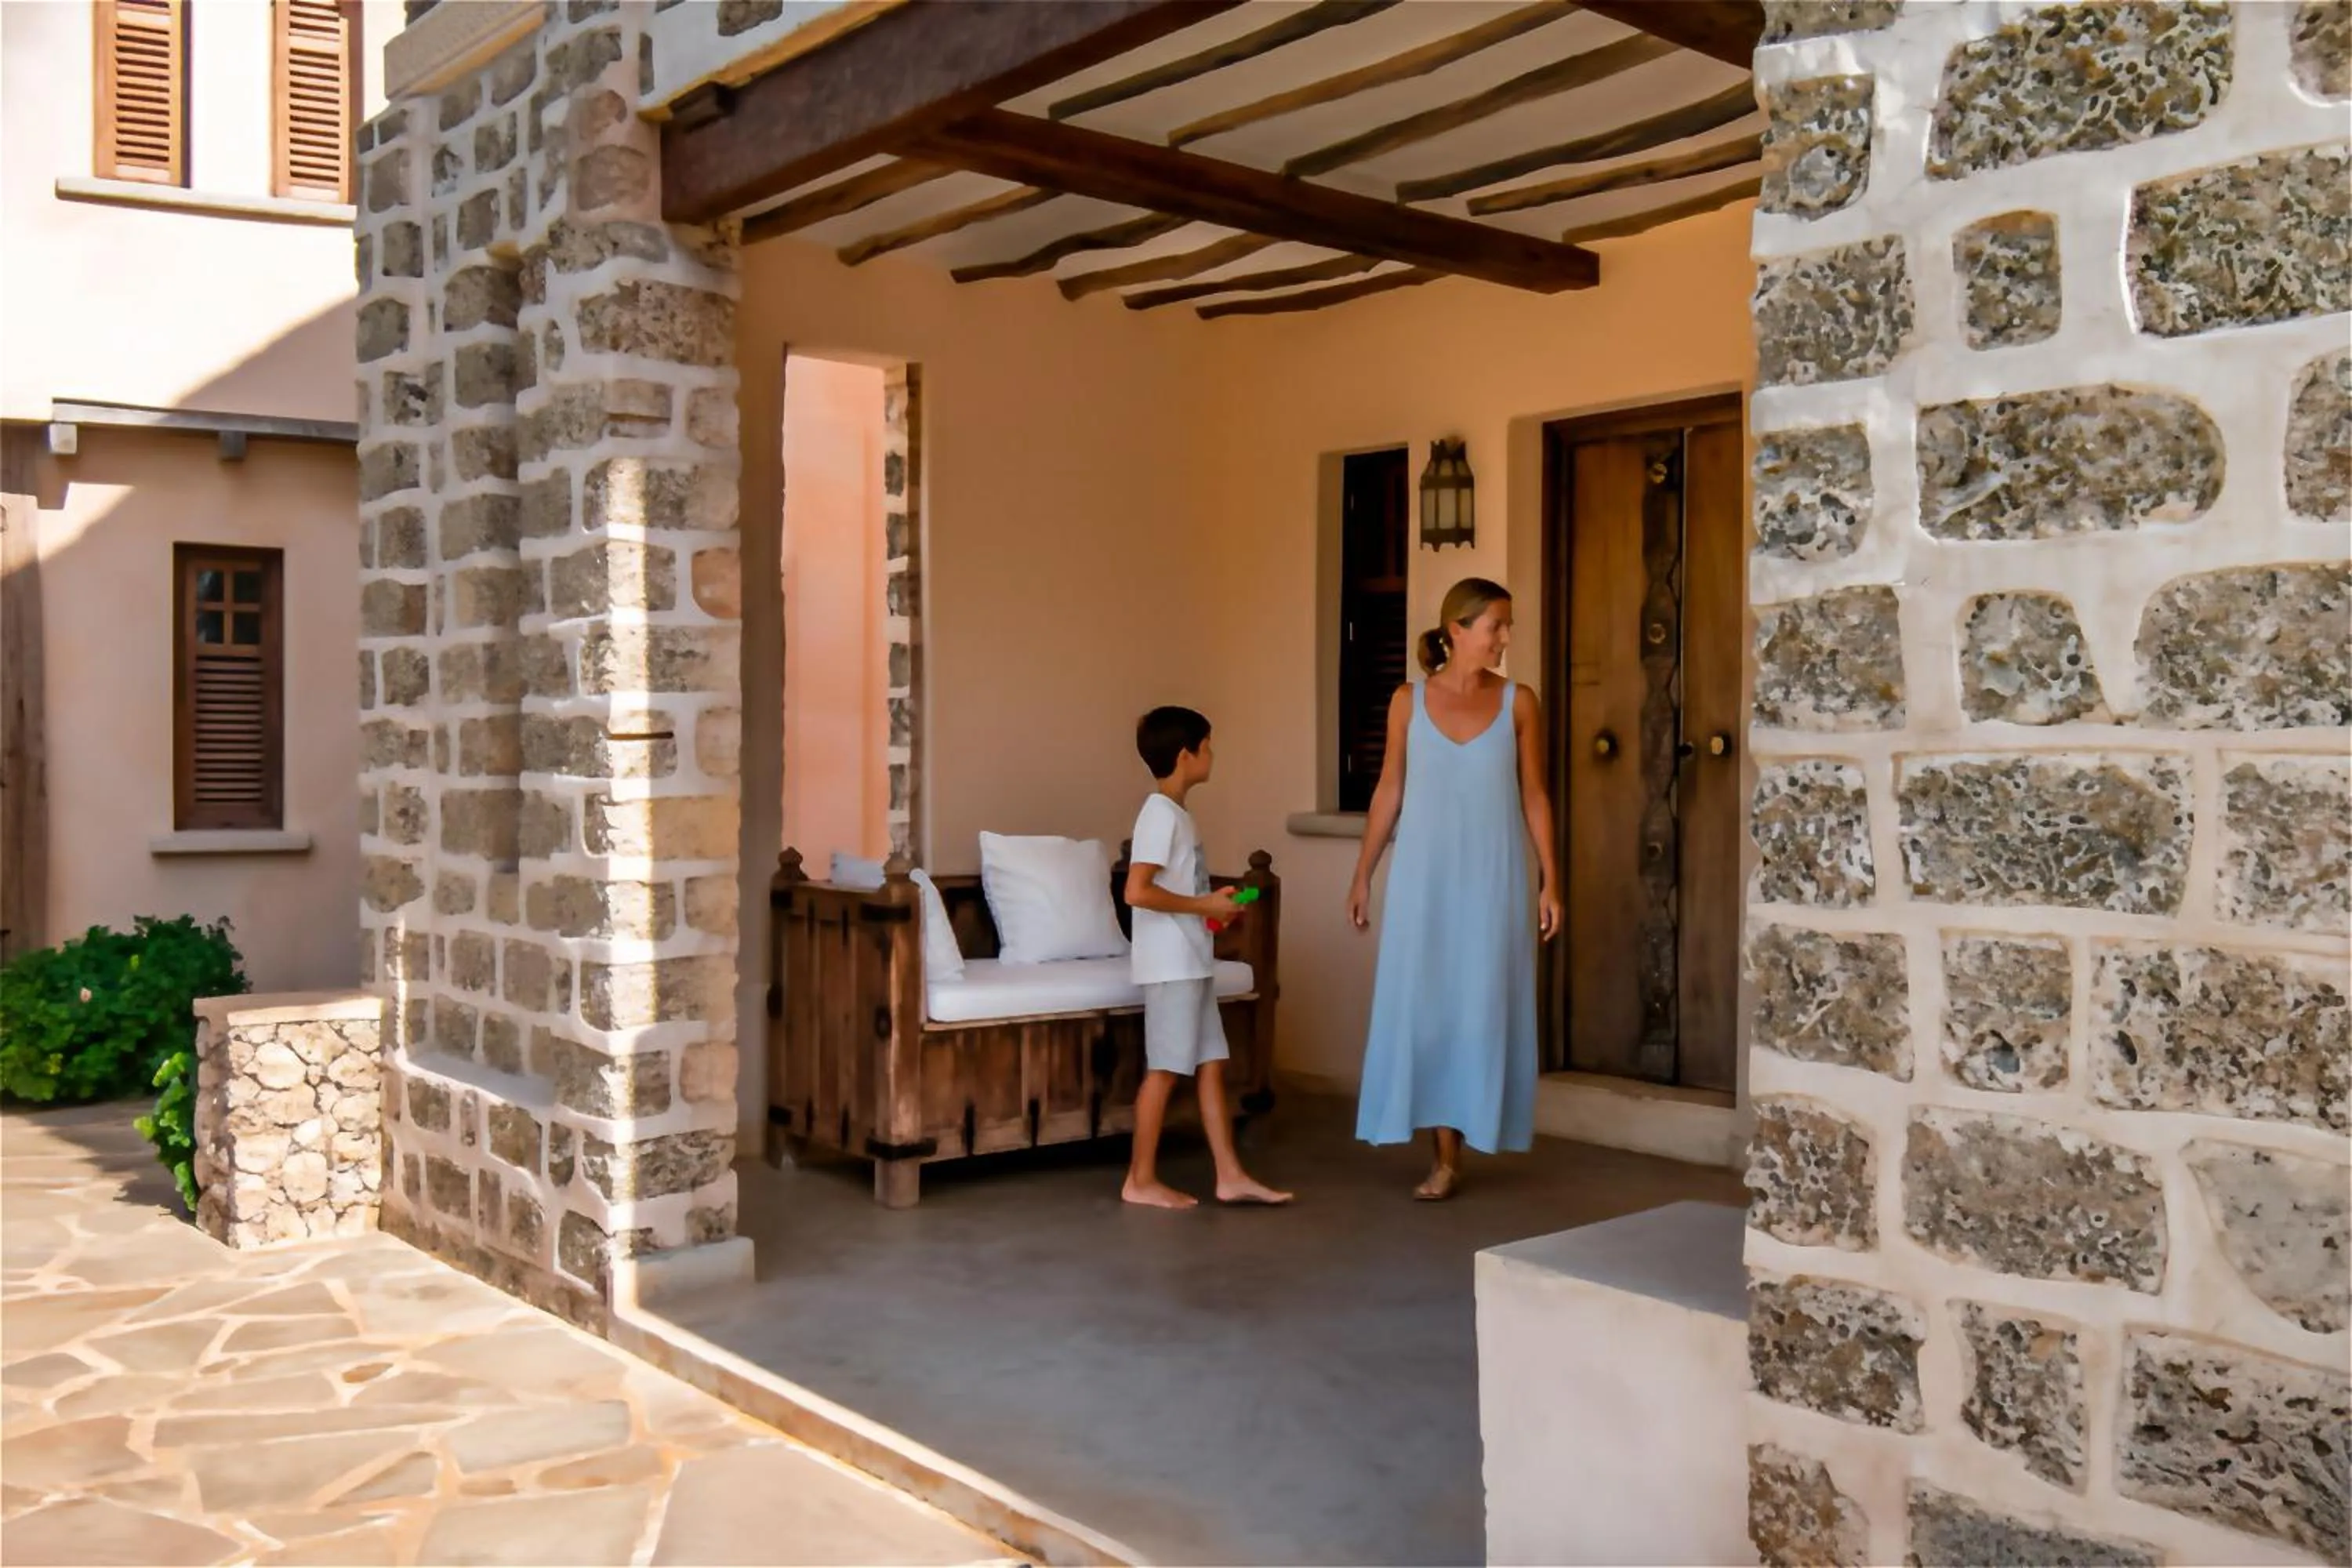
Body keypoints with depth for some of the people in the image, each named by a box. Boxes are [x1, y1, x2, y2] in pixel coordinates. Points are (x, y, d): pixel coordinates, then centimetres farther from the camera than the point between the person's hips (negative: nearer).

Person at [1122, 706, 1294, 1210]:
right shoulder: (1161, 814, -15)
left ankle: (1230, 1175, 13)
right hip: (1171, 964, -10)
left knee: (1210, 1065, 9)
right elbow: (1138, 891, -23)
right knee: (1165, 1069, -3)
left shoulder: (1175, 813, 15)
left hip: (1191, 960, 10)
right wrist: (1205, 905, -17)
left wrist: (1213, 904, 7)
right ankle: (1140, 1180, 6)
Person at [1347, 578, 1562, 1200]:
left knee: (1481, 1004, 1)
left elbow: (1534, 795, 3)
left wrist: (1550, 879, -1)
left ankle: (1457, 1143, 13)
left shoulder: (1519, 702, 0)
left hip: (1492, 875, 0)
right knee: (1425, 1003, 1)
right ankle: (1445, 1152, 11)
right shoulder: (1409, 700, 1)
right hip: (1423, 873, 1)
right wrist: (1363, 874, 6)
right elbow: (1389, 791, 6)